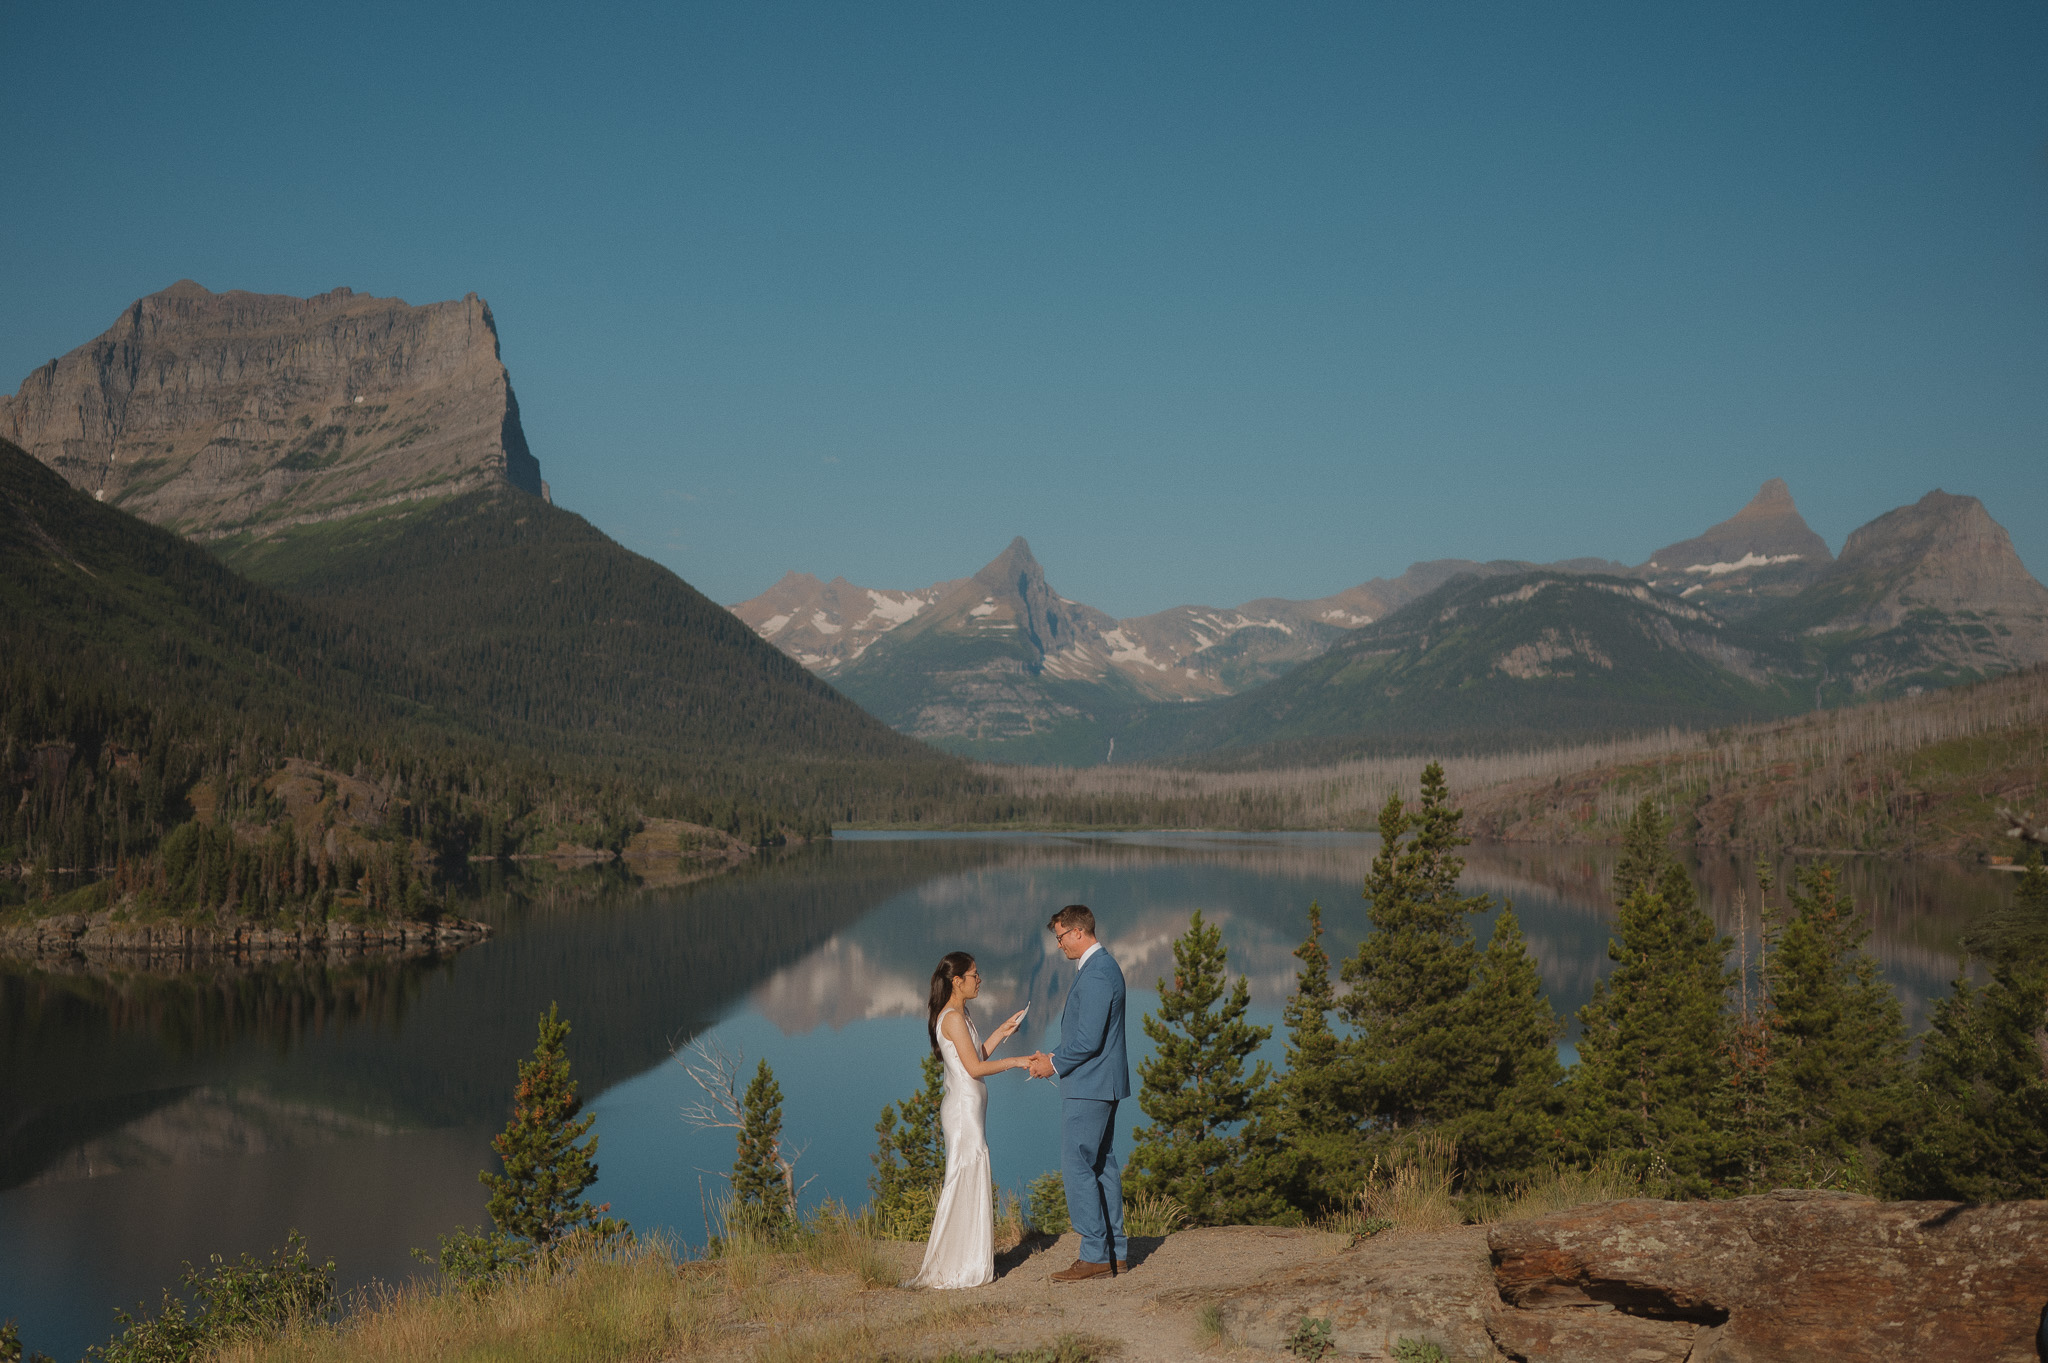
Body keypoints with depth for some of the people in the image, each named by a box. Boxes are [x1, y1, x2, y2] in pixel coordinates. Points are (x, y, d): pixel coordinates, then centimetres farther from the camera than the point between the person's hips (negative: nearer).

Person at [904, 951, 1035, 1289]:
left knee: (972, 1184, 13)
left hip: (967, 1108, 10)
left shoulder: (958, 1016, 14)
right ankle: (960, 1268, 2)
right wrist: (1015, 1062, -13)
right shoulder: (953, 1018, -16)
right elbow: (974, 1067, -18)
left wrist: (1003, 1031, 17)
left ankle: (965, 1264, 20)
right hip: (964, 1107, -10)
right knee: (967, 1184, -4)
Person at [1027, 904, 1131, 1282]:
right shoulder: (1104, 966, 15)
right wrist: (1055, 1057, 13)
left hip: (1088, 1086, -11)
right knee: (1103, 1165, 13)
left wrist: (1055, 1065, -11)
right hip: (1101, 1084, 11)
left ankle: (1095, 1256, -6)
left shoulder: (1095, 974, -19)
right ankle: (1116, 1253, 17)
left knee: (1077, 1166, -8)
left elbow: (1089, 1039, -23)